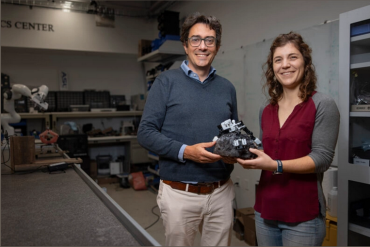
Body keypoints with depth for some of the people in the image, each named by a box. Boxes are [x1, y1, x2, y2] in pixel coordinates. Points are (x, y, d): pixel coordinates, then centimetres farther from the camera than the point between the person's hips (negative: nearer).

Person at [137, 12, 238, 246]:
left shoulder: (227, 87, 8)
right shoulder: (167, 81, -4)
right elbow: (146, 132, -9)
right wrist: (185, 152, -21)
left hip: (221, 192, 4)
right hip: (179, 193, -3)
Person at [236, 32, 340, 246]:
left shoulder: (323, 105, -9)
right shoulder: (266, 110, 8)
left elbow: (322, 158, -15)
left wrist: (277, 166, -25)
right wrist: (246, 156, -4)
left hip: (303, 215, -5)